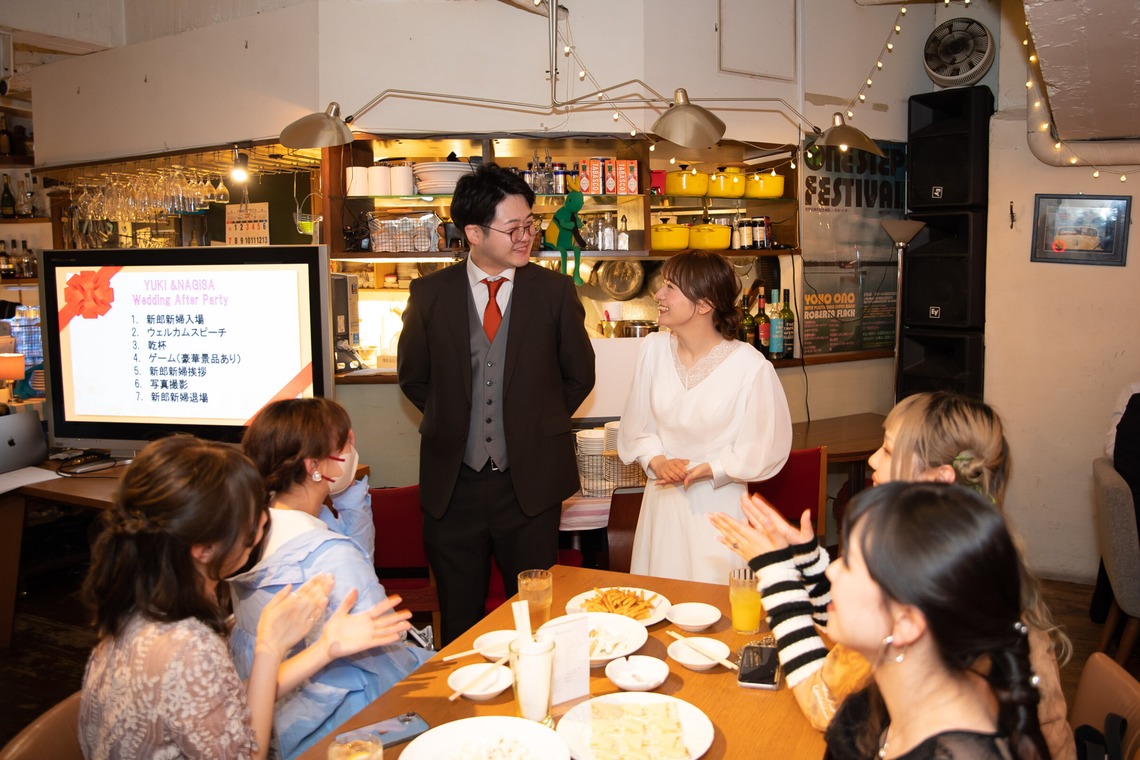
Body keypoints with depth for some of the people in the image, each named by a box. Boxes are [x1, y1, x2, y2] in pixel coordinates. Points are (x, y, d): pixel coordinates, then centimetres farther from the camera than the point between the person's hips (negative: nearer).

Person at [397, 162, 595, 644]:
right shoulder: (430, 294, 0)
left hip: (530, 482, -1)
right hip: (452, 483, 1)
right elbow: (412, 377, 12)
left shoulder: (555, 291, -1)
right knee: (459, 625, 15)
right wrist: (452, 422, 6)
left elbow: (578, 375, 9)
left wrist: (538, 425, 5)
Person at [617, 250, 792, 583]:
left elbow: (766, 447, -8)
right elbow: (635, 424, 6)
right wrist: (656, 460, -10)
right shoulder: (653, 349, -4)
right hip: (661, 501, 4)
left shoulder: (750, 366, -16)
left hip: (716, 504, -4)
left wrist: (708, 469, -16)